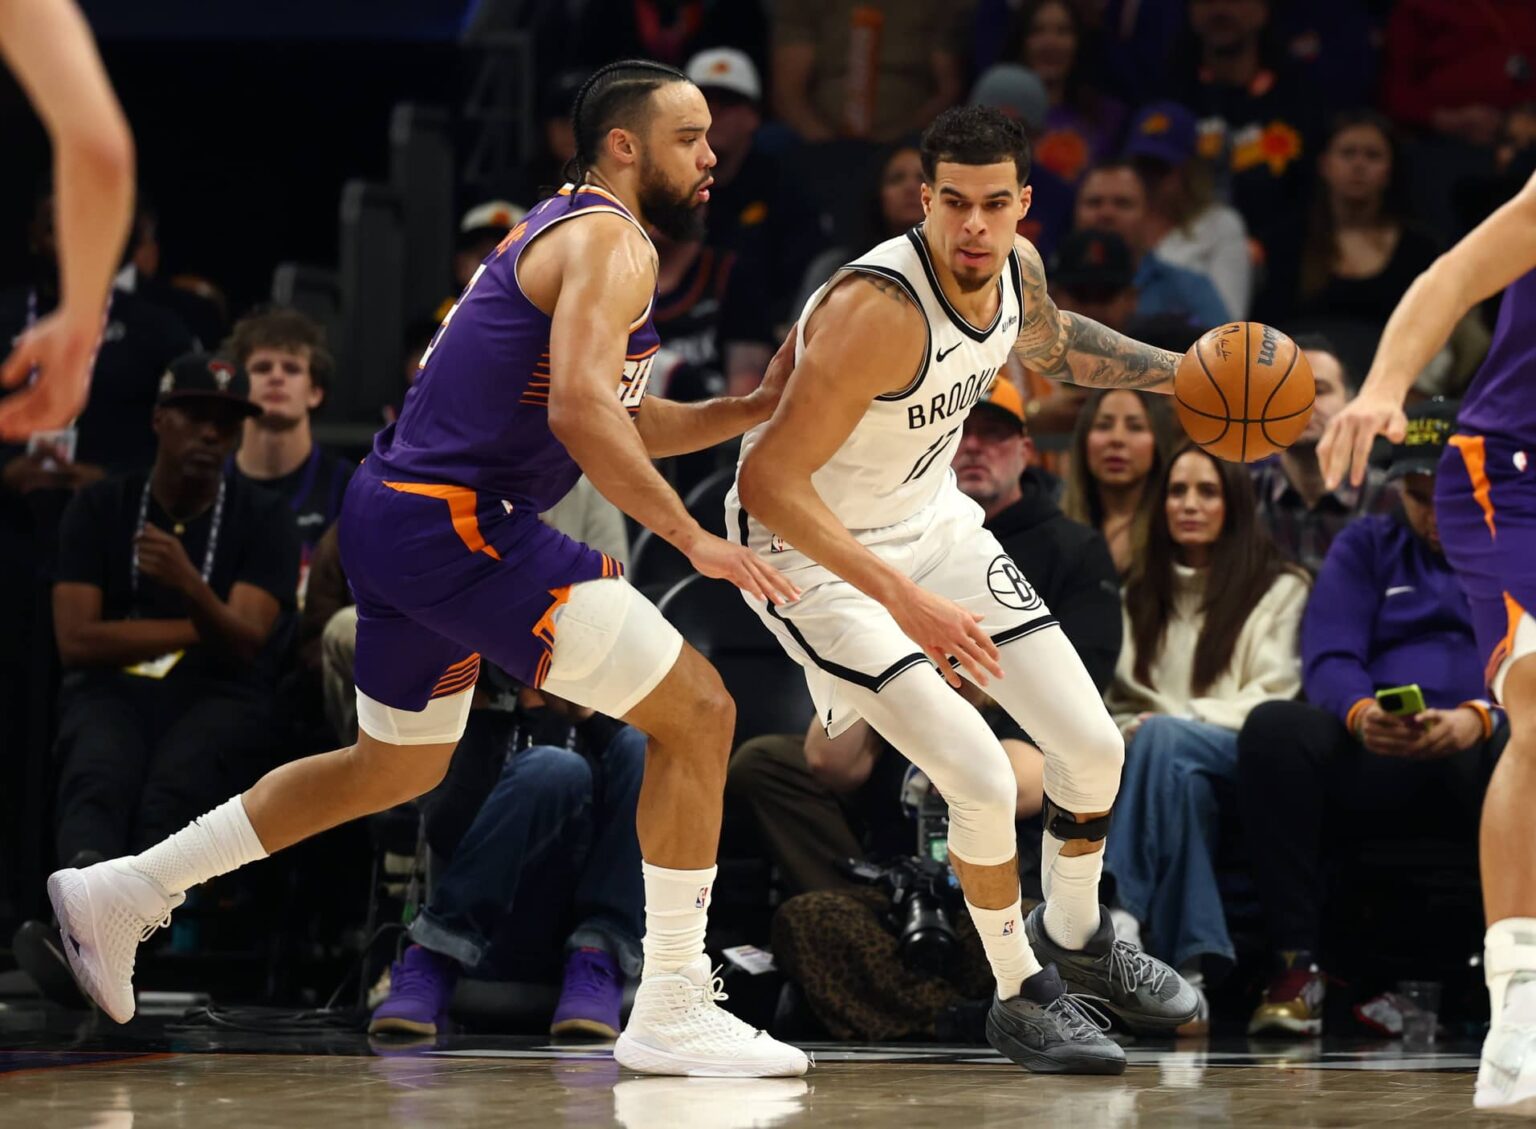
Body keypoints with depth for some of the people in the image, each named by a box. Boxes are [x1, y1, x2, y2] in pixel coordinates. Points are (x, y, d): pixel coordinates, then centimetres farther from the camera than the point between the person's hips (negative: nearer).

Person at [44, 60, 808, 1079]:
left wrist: (753, 410, 15)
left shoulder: (563, 232, 20)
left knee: (397, 765, 28)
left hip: (401, 517, 11)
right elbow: (580, 411, -27)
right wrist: (693, 538, -24)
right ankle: (671, 1013, -7)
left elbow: (624, 423, 27)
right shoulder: (611, 242, -12)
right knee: (697, 711, -9)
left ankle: (123, 894, 33)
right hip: (460, 525, -11)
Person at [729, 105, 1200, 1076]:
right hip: (814, 549, -7)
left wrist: (1178, 374, 12)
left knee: (1094, 747, 7)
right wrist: (903, 600, -42)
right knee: (984, 780, -18)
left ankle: (1077, 939, 36)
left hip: (930, 517, 8)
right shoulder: (879, 310, -35)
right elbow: (768, 481, -37)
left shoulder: (1017, 268, -10)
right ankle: (1022, 996, 7)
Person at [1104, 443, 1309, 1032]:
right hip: (1170, 763, 3)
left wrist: (1175, 719, -13)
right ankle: (1189, 971, -49)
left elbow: (1273, 699, 0)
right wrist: (1131, 730, -5)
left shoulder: (1279, 589, 13)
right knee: (1177, 771, -37)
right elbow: (1121, 697, 21)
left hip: (1241, 759, -3)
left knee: (1165, 740, -38)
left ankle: (1119, 913, -48)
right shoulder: (1142, 594, 26)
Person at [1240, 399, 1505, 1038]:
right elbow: (1328, 662, 6)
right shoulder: (1365, 548, 21)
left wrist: (1479, 718, -23)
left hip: (1483, 756, -2)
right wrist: (1361, 714, -19)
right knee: (1274, 728, -29)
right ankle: (1297, 965, -28)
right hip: (1373, 766, 2)